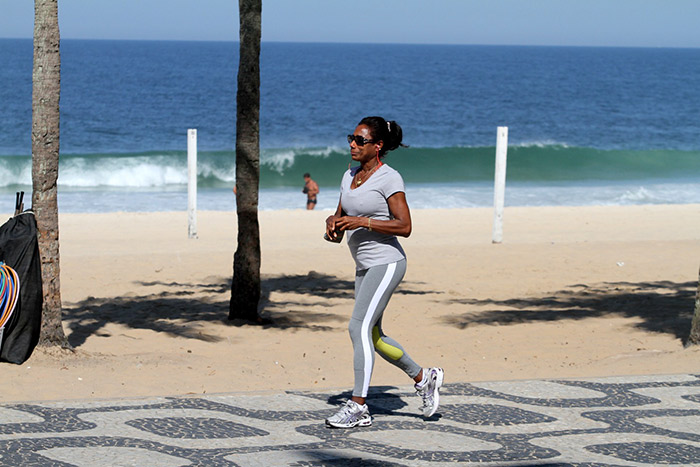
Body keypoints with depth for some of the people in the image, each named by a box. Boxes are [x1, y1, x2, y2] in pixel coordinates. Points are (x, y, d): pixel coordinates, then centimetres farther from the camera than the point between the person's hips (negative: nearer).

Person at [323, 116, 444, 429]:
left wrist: (361, 221, -24)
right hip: (364, 267, 9)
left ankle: (358, 408, -13)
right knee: (372, 337, 13)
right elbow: (341, 215, 20)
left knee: (359, 327, -15)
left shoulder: (389, 178, -13)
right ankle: (424, 378, 30)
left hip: (386, 262, -9)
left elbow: (404, 227, -17)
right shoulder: (350, 176, 11)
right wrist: (334, 223, -4)